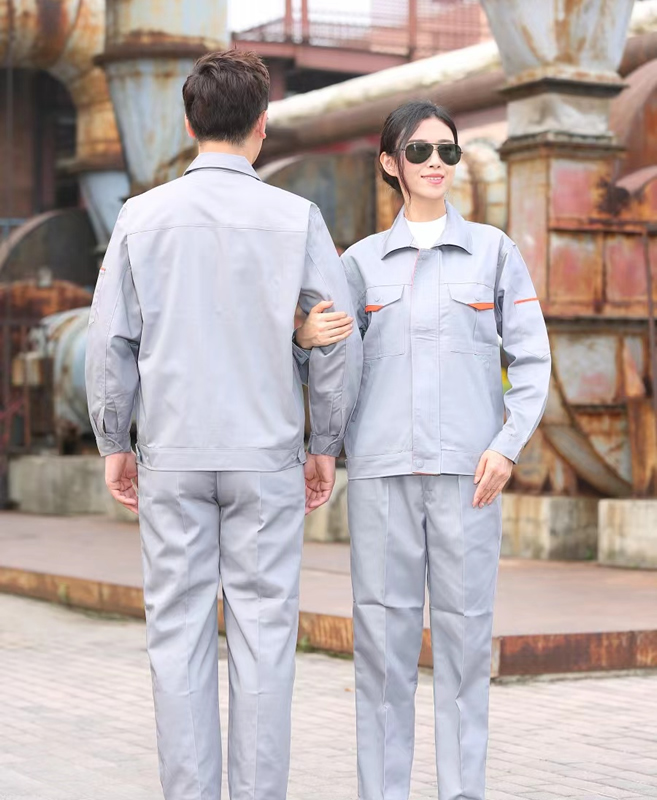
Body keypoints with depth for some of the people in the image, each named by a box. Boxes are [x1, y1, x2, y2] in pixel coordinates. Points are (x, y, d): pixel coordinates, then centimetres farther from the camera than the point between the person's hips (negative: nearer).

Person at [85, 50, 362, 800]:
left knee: (178, 634, 6)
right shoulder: (296, 218, -3)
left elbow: (110, 341, 0)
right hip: (266, 456, -1)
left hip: (172, 456, 1)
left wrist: (114, 443, 10)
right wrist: (325, 444, 8)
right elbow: (339, 342, -3)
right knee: (263, 633, 4)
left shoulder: (142, 216, -1)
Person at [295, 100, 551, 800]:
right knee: (382, 633, 0)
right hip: (381, 467, 1)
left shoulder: (492, 250, 9)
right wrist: (305, 338, -13)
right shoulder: (362, 260, 11)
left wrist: (508, 446, -6)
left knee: (464, 631, -1)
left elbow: (532, 359, 7)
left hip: (467, 470, -1)